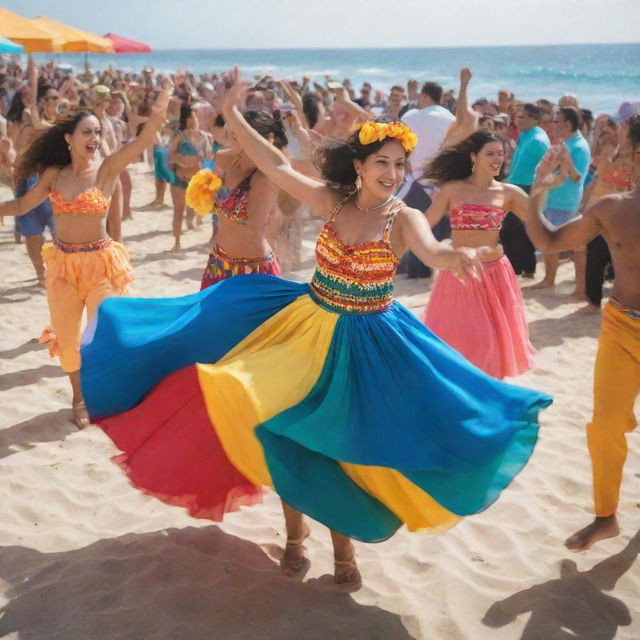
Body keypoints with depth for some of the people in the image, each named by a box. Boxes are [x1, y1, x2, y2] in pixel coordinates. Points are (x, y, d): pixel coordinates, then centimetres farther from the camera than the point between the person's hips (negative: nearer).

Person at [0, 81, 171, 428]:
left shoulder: (107, 169, -9)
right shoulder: (53, 173, 1)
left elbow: (140, 143, -25)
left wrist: (158, 115, -42)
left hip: (100, 261, -3)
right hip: (62, 263, 3)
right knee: (66, 335, 12)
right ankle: (79, 397, 34)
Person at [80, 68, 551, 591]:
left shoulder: (404, 218, -14)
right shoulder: (332, 201, -5)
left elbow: (432, 251, -35)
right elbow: (278, 167, -7)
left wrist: (454, 258, -58)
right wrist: (233, 118, -14)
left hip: (367, 343, -2)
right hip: (307, 328, 3)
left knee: (346, 445, 5)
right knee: (291, 434, 7)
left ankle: (342, 540, 29)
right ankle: (295, 531, 30)